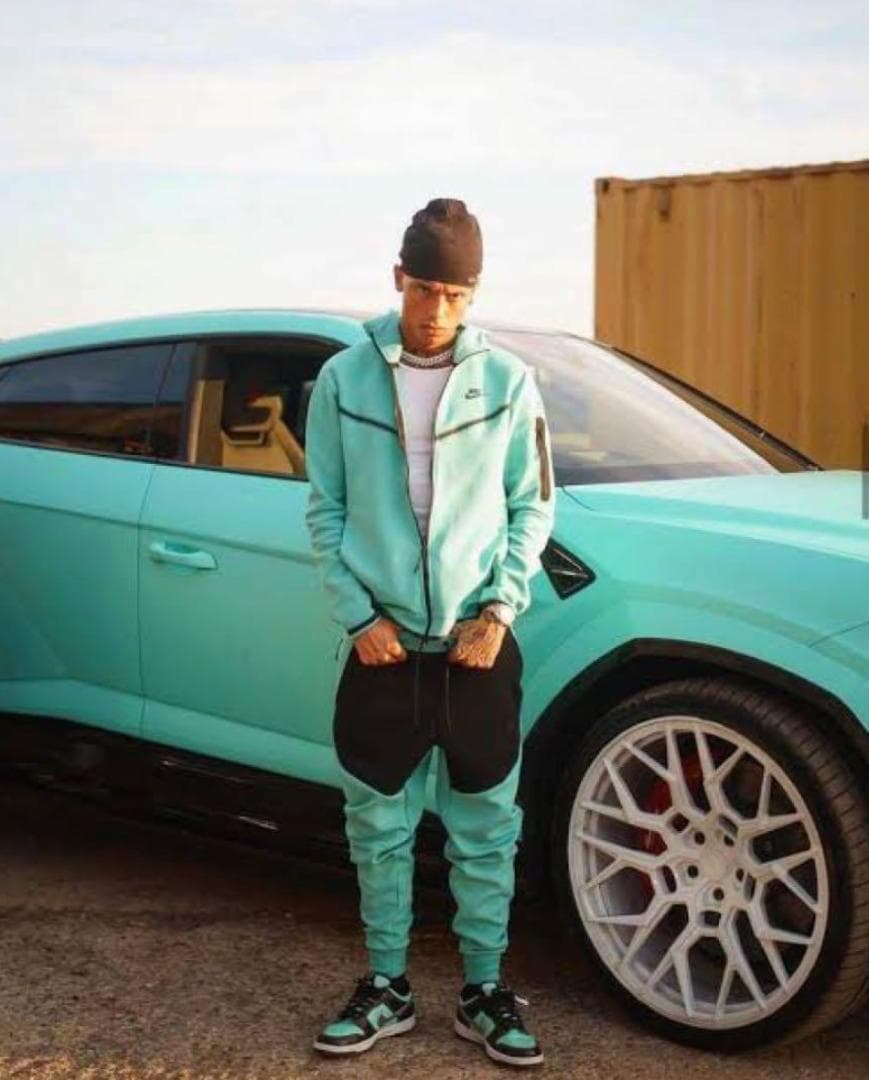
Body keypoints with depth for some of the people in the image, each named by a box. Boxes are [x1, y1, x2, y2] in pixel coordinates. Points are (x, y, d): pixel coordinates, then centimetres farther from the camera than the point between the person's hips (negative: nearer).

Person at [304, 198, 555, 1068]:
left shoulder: (507, 382, 0)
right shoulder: (344, 378, 0)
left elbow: (533, 507, 4)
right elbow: (324, 509, 3)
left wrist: (500, 609, -7)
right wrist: (358, 614, -6)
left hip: (479, 646, 0)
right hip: (382, 645, 0)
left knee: (485, 831, 6)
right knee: (379, 826, 8)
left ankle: (484, 993, 21)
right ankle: (386, 989, 24)